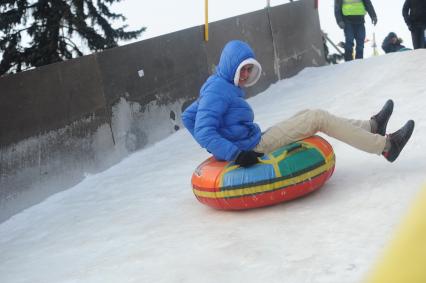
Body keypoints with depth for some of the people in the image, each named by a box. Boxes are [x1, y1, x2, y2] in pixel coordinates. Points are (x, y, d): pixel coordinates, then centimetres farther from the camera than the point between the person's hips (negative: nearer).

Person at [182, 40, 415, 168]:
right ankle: (385, 146, 0)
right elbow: (203, 131, -28)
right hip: (255, 148, -10)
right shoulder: (218, 90, -18)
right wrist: (236, 154, -34)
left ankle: (370, 127, 25)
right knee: (319, 118, -6)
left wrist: (216, 146, 16)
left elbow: (188, 116, 20)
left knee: (307, 115, 19)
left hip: (256, 142, 10)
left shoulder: (219, 87, 11)